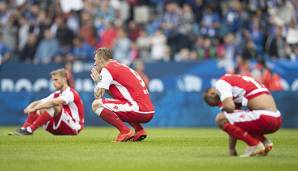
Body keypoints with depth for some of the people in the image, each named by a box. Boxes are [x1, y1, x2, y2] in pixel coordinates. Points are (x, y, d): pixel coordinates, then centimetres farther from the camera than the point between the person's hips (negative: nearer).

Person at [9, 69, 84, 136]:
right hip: (59, 129, 8)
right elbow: (38, 103, 6)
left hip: (74, 127, -8)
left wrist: (34, 108, -33)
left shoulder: (70, 93, -12)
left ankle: (30, 130, -31)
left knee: (55, 105, -30)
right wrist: (29, 108, -17)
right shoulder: (56, 95, 14)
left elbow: (53, 102, -30)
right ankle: (24, 129, -23)